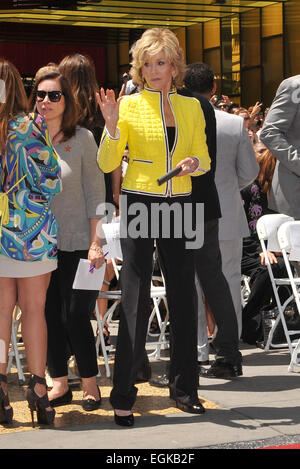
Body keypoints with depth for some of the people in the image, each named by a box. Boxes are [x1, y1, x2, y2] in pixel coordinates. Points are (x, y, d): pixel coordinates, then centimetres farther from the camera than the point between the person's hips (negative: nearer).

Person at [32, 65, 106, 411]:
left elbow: (95, 193, -4)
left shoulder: (82, 138, -4)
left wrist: (96, 243, -9)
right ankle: (59, 384, 19)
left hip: (76, 242, -3)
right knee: (49, 315, 7)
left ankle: (90, 384, 13)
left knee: (75, 316, -3)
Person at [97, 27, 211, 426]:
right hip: (139, 204, -3)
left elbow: (204, 159, 14)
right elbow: (107, 164, -5)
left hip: (179, 205, 4)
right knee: (135, 299, -4)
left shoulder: (191, 107, 8)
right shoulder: (129, 105, -2)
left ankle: (184, 387, 21)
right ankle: (123, 396, 1)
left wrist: (195, 163, -8)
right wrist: (112, 127, -20)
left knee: (183, 295, 7)